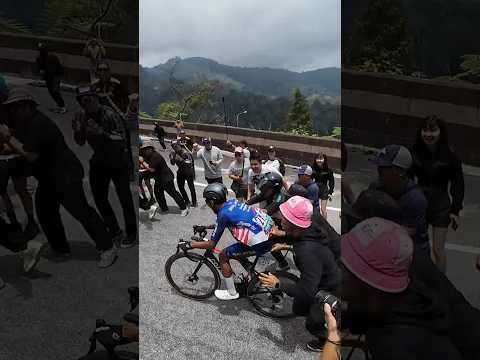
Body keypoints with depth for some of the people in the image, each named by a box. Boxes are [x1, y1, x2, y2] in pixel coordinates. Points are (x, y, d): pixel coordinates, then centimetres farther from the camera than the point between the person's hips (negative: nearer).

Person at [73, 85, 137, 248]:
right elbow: (80, 142, 1)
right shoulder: (80, 117, -5)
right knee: (99, 198, 8)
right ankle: (115, 232, 26)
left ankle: (131, 234, 18)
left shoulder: (109, 115, -23)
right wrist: (79, 129, -18)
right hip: (99, 160, 6)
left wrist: (101, 132, -41)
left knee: (124, 198, 2)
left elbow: (121, 141, -29)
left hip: (118, 160, -6)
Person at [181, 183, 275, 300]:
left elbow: (211, 244, -5)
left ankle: (232, 293, 20)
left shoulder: (223, 214, -13)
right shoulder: (232, 202, 10)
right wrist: (206, 227, 34)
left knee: (223, 256, 6)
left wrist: (190, 245, 6)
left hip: (261, 243, -8)